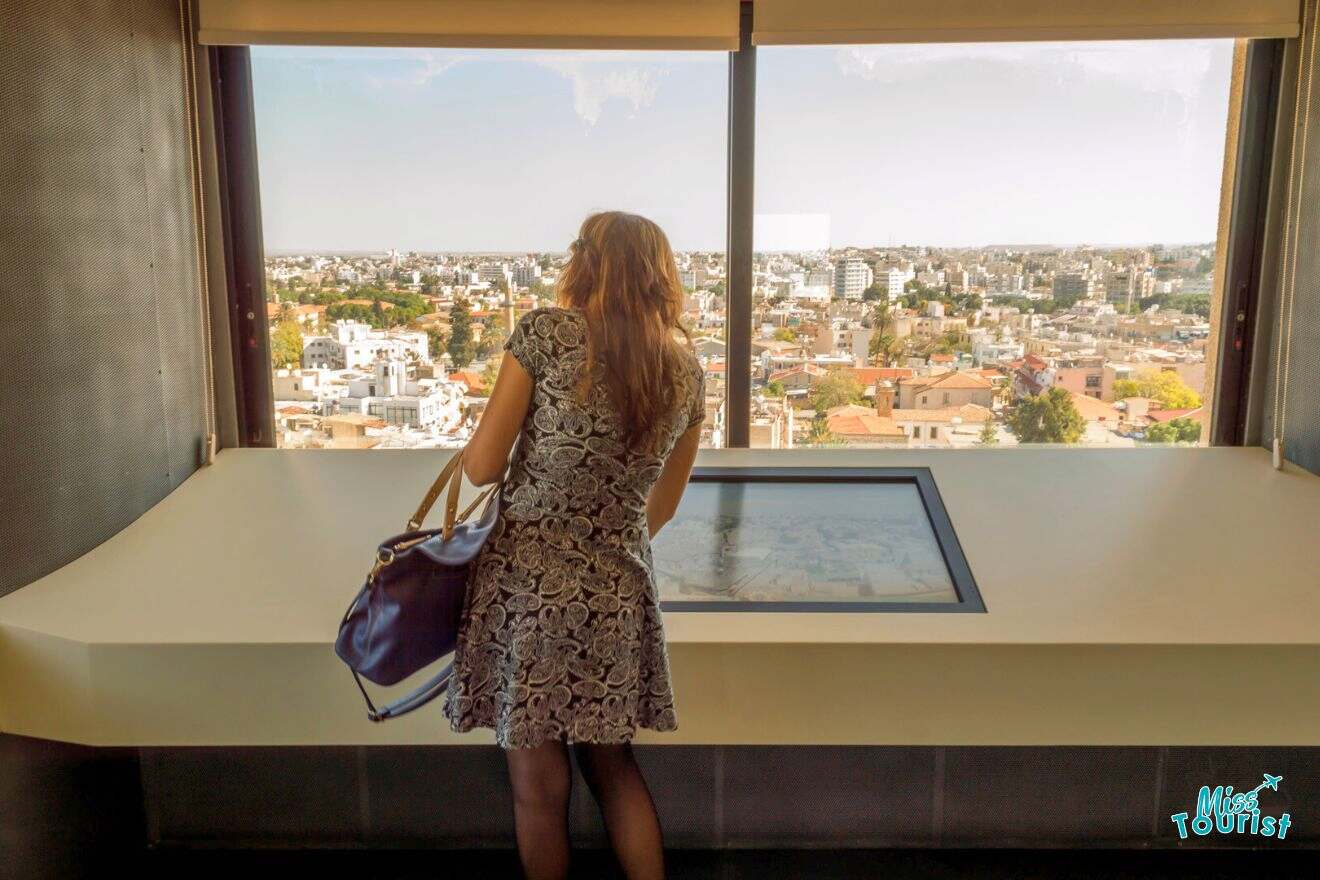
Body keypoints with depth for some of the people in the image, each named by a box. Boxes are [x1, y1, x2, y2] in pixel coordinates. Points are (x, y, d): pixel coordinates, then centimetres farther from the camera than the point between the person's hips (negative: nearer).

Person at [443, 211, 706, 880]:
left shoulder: (546, 331, -9)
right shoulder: (688, 366, 5)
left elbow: (480, 467, -8)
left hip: (528, 581, -4)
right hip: (621, 594, 4)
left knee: (539, 788, 11)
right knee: (612, 763, 23)